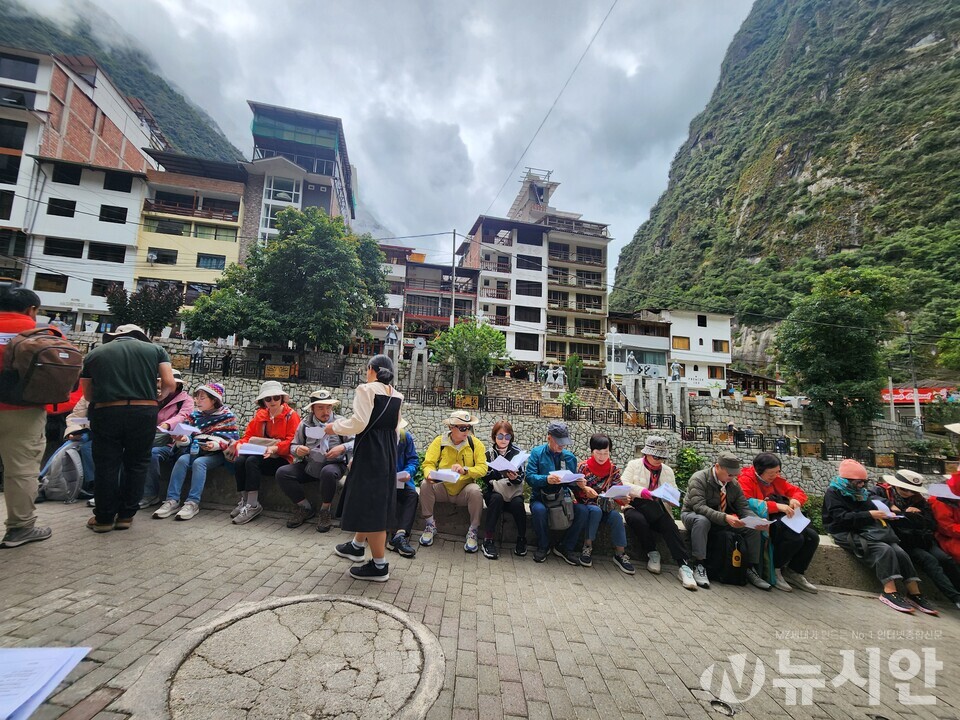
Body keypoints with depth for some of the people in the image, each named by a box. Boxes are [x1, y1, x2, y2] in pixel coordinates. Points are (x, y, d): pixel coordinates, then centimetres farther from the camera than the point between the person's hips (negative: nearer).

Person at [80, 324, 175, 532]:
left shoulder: (94, 354, 13)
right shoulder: (155, 349, 9)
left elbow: (88, 394, 14)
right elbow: (169, 384, -1)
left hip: (106, 412, 1)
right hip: (144, 412, -1)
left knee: (106, 466, 11)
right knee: (137, 464, 12)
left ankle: (104, 517, 21)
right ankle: (125, 515, 19)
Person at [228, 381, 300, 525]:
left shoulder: (291, 415, -5)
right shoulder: (259, 415, 13)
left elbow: (292, 441, -12)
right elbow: (248, 435, 12)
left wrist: (274, 448, -28)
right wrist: (240, 444, -10)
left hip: (281, 457, -5)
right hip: (259, 454, 5)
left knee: (252, 461, -29)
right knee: (239, 461, -23)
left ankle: (253, 506, -21)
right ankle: (244, 501, -9)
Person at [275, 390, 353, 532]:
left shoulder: (340, 422, -3)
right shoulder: (305, 424, 6)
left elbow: (355, 442, -5)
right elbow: (293, 445, 13)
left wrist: (342, 448, -23)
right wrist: (297, 449, -10)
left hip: (334, 464, -4)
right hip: (309, 466, 4)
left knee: (328, 473, -38)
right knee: (282, 473, -16)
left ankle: (325, 510, -10)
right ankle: (305, 507, 2)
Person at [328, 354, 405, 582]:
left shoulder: (366, 389, -11)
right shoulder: (397, 396, 11)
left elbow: (358, 423, -18)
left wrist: (334, 427, -1)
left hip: (369, 450, -8)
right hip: (388, 451, 8)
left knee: (369, 504, 0)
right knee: (375, 500, 21)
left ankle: (380, 566, 9)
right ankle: (357, 546, 40)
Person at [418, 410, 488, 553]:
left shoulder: (476, 444, -7)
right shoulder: (439, 441, -6)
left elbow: (482, 468, -16)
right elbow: (428, 463, -11)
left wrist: (465, 470, -35)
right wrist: (429, 474, -35)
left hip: (465, 489, -1)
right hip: (443, 488, 1)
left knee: (475, 491, -32)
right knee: (425, 485, -25)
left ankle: (473, 532, -10)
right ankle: (430, 526, -4)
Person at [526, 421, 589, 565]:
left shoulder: (570, 457, 8)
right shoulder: (537, 453, -2)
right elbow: (530, 477, -12)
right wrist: (546, 479, -30)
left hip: (562, 498, 3)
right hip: (540, 497, -3)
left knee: (582, 511, -24)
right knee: (539, 510, -36)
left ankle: (565, 548, 0)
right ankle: (543, 546, -4)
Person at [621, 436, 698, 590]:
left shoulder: (668, 470, 13)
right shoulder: (634, 465, 3)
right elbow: (623, 485, -10)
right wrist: (641, 491, -27)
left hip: (657, 511, 3)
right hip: (636, 506, -2)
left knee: (670, 527, -28)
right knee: (637, 519, -35)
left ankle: (684, 566, -29)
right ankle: (652, 553, -15)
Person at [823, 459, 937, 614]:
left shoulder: (860, 493, 18)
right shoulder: (833, 493, -8)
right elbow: (841, 518, -17)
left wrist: (882, 514, -3)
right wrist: (869, 515, -21)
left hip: (868, 531, 7)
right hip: (848, 534, -7)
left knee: (900, 551, -14)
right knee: (884, 549, -28)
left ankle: (914, 593, -11)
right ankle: (889, 592, -28)